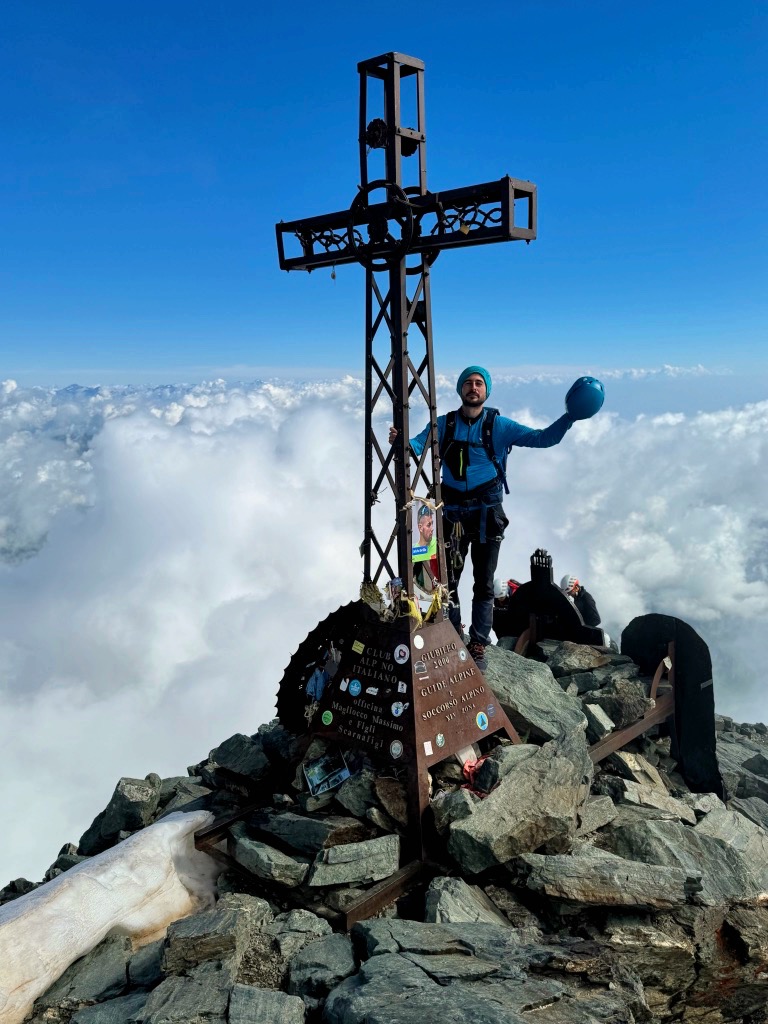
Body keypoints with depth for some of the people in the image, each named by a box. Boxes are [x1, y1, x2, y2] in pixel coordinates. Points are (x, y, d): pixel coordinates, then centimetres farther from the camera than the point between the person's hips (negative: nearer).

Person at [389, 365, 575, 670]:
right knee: (447, 582, 9)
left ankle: (478, 647, 21)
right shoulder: (443, 424, 3)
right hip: (453, 515, 1)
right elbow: (417, 445, -8)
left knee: (484, 585, 7)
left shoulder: (498, 425, -2)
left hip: (487, 515, -1)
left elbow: (544, 438, -5)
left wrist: (571, 416, -20)